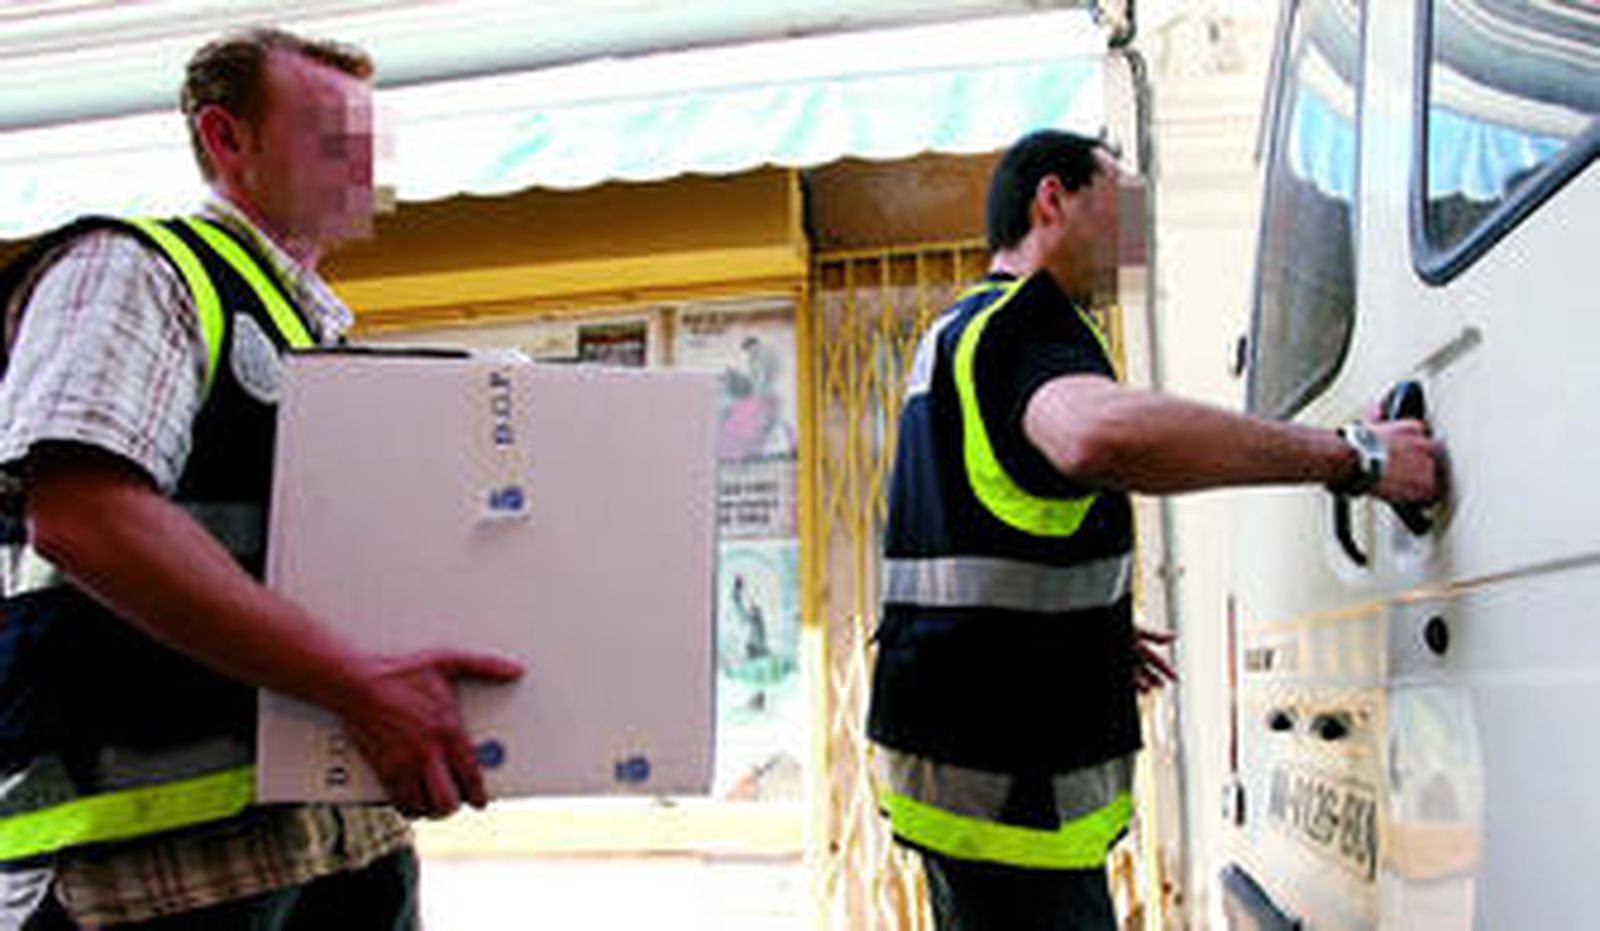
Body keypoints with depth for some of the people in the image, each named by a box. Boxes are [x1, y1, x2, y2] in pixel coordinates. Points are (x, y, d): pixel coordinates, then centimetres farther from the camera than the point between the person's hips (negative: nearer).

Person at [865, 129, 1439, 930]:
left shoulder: (955, 333, 20)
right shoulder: (1028, 322, -14)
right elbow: (1104, 435, -40)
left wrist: (1091, 626, 28)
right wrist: (1351, 457, -34)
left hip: (953, 752, 11)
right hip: (1005, 777, -11)